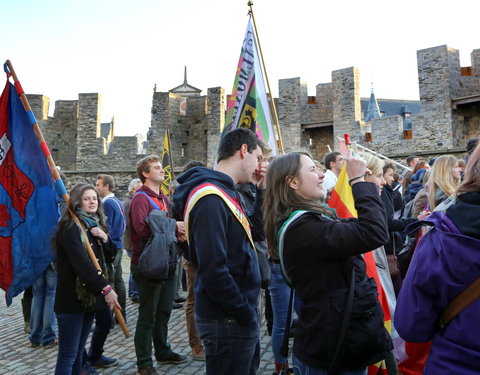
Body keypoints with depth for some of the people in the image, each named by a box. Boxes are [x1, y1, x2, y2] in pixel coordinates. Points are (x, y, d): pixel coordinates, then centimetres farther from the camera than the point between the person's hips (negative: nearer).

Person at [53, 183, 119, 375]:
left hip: (91, 295, 8)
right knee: (68, 356, -2)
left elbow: (110, 257, 12)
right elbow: (81, 262, -23)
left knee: (78, 352, 16)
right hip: (72, 297, -8)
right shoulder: (71, 226, -13)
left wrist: (105, 239, -7)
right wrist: (106, 288, -26)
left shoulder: (95, 224, 12)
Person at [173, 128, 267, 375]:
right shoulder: (211, 198, -22)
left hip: (239, 317, 10)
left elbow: (256, 233, 17)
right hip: (229, 320, -10)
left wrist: (262, 191, 7)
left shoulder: (223, 192, 9)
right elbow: (213, 270, -27)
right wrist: (247, 316, -17)